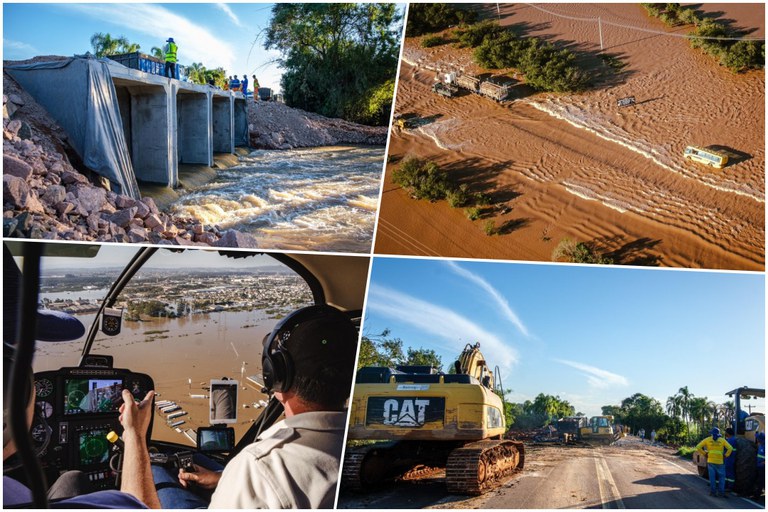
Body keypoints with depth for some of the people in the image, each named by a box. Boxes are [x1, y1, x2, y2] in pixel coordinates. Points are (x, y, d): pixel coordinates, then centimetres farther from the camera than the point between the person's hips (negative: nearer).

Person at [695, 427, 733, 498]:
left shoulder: (707, 440, 3)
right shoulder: (722, 440, 2)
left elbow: (698, 447, -2)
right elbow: (730, 448, -9)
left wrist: (705, 453, 5)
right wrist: (725, 455, 2)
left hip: (710, 461, 1)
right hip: (720, 461, -1)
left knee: (712, 477, 7)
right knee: (721, 477, 7)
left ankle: (713, 492, 8)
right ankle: (721, 492, 1)